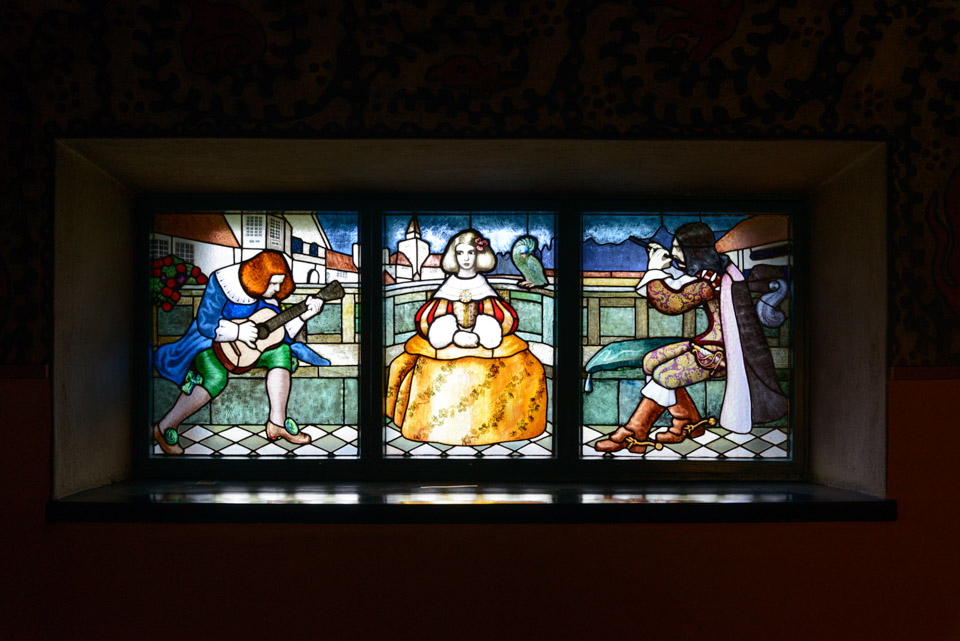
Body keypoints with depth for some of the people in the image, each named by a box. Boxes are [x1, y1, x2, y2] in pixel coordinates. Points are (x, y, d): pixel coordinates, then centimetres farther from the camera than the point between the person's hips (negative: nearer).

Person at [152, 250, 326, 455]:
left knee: (281, 352, -14)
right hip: (208, 342, -6)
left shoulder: (267, 296, -4)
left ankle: (277, 422, -14)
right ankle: (164, 428, -19)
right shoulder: (222, 283, -23)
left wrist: (304, 315, -15)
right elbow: (205, 324, -25)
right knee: (216, 378, -35)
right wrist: (238, 331, -35)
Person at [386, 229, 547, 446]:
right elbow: (425, 319, 0)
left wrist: (478, 337, -13)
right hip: (446, 346, 0)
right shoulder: (449, 285, 5)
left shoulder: (483, 286, 7)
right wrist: (455, 336, -15)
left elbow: (508, 319, 1)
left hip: (486, 347, 1)